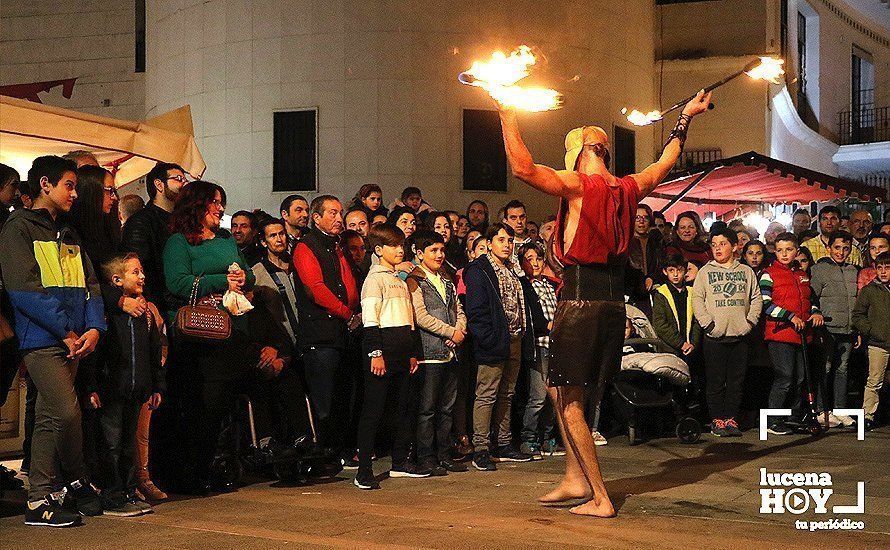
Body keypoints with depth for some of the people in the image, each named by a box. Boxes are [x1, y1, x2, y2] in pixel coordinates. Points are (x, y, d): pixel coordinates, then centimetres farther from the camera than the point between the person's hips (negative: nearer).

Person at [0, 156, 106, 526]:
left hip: (72, 341, 7)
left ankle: (40, 500, 13)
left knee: (50, 419, 9)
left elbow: (89, 285, 16)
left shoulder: (68, 237, 22)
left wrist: (93, 328, -3)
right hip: (42, 340, -7)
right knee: (67, 412, -15)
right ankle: (77, 481, 2)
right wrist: (66, 331, -13)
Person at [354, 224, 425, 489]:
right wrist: (375, 353, -20)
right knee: (373, 410, -8)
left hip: (402, 352, 9)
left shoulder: (401, 279, 21)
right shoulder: (375, 278, -6)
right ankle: (364, 470, -7)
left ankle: (401, 462, 23)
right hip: (382, 349, -9)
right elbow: (370, 318, -14)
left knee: (403, 406, 13)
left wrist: (412, 353, 21)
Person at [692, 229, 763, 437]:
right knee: (716, 381, -1)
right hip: (715, 336, -2)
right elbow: (697, 299, 1)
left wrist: (750, 321, 0)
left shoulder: (746, 271, 13)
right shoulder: (705, 272, 7)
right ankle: (717, 420, 6)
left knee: (736, 381, 4)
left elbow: (756, 298, 13)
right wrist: (708, 324, -8)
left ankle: (731, 419, 11)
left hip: (740, 335, 2)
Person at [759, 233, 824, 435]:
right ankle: (772, 421, -4)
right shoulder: (769, 274, -3)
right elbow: (765, 304, -11)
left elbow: (810, 299, 28)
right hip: (780, 333, -7)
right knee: (784, 377, -12)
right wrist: (791, 316, -17)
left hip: (802, 334, 7)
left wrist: (816, 312, 5)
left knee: (800, 378, 10)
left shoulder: (803, 275, 17)